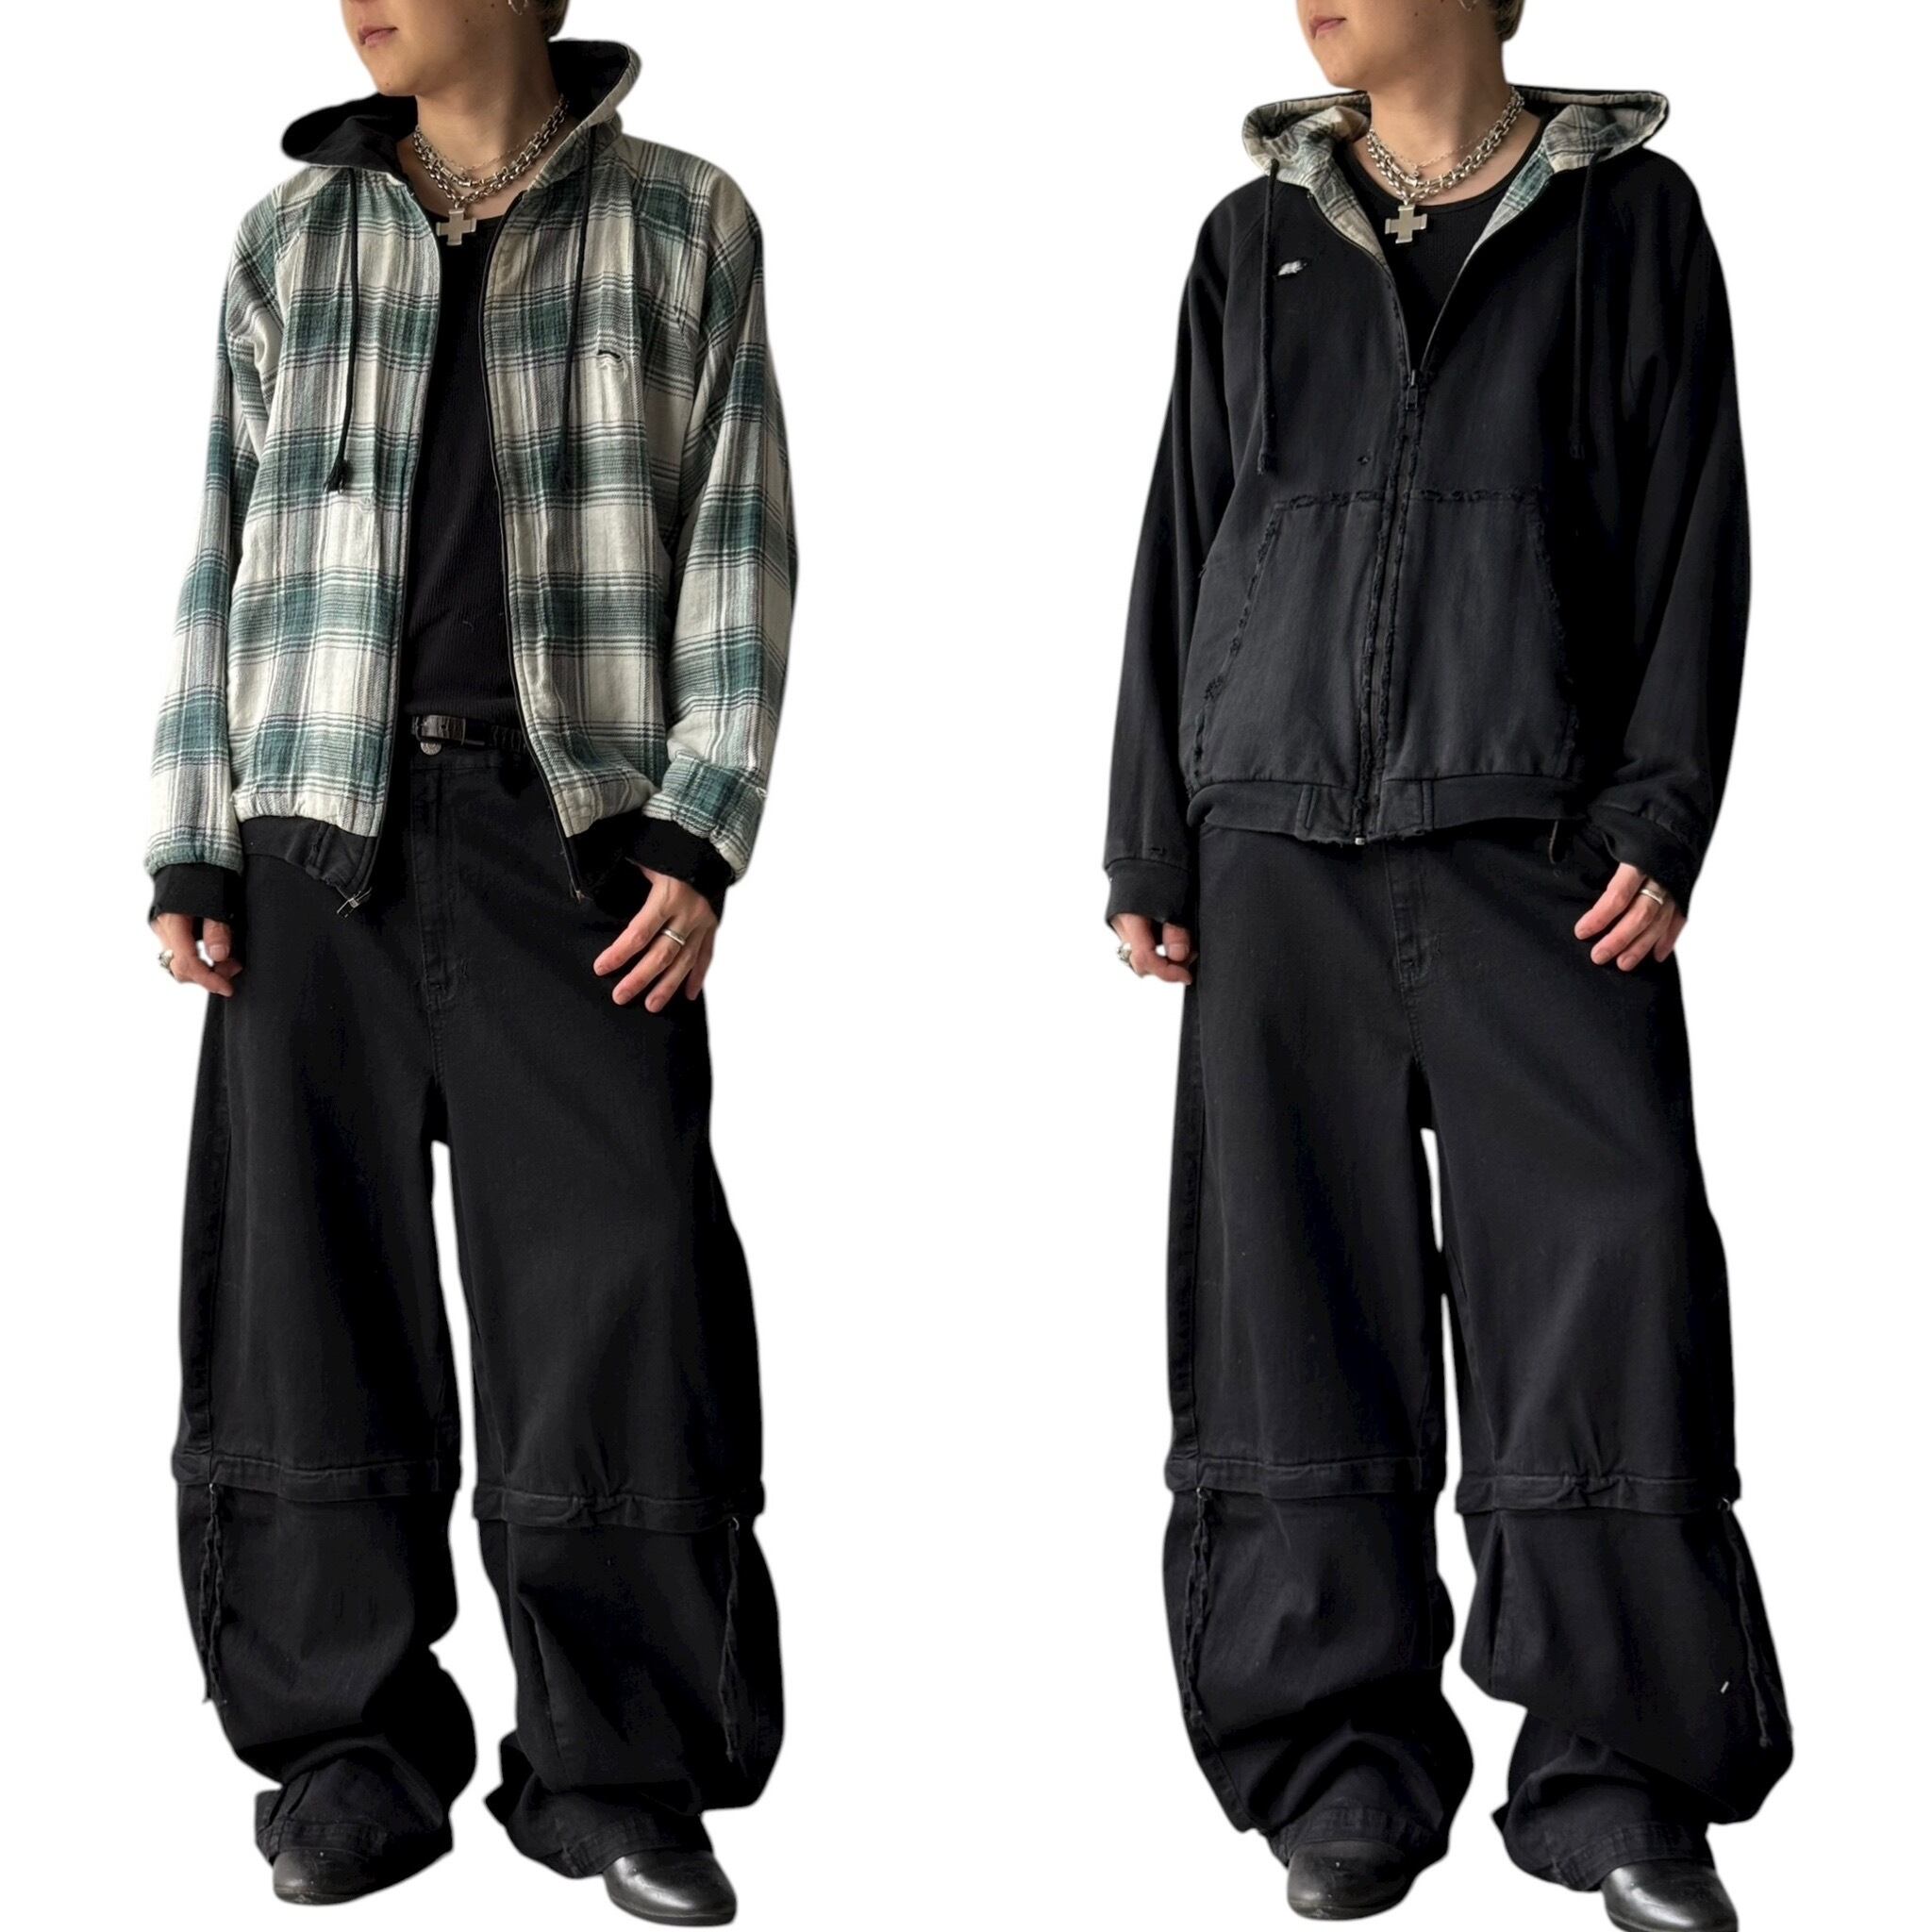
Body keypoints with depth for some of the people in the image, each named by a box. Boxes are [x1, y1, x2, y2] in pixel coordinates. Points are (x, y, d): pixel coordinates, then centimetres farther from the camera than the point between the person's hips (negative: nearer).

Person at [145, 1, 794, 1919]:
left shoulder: (681, 225, 7)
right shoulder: (293, 235, 13)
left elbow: (737, 547, 3)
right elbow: (223, 554, 13)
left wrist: (699, 836, -6)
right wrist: (192, 848, 6)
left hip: (571, 833, -2)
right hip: (320, 833, 3)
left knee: (618, 1289, -5)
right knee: (310, 1292, 2)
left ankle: (623, 1763, 8)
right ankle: (351, 1744, 15)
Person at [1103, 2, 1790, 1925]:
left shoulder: (1623, 216, 7)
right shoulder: (1257, 239, 14)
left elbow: (1692, 536, 3)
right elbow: (1182, 545, 14)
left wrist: (1659, 818, -7)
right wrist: (1153, 848, 8)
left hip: (1534, 845, -2)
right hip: (1280, 846, 3)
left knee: (1611, 1260, -9)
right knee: (1299, 1298, 1)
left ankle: (1614, 1773, 1)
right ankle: (1344, 1761, 11)